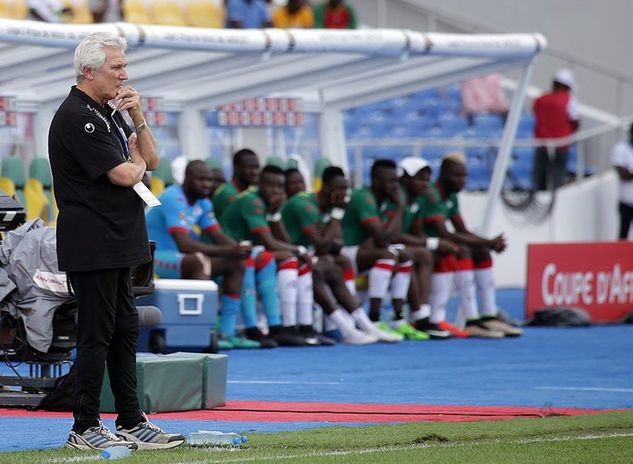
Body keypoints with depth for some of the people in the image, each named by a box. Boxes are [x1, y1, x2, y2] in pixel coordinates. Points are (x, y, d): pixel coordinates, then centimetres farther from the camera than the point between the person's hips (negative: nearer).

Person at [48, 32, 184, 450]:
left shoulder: (108, 112, 16)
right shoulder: (76, 117, -16)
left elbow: (151, 160, 15)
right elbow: (123, 174, -21)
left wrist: (137, 116, 0)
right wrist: (135, 160, 2)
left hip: (118, 242, 10)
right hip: (91, 246, -10)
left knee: (125, 330, 12)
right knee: (97, 334, -7)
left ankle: (132, 423, 18)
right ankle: (85, 428, -2)